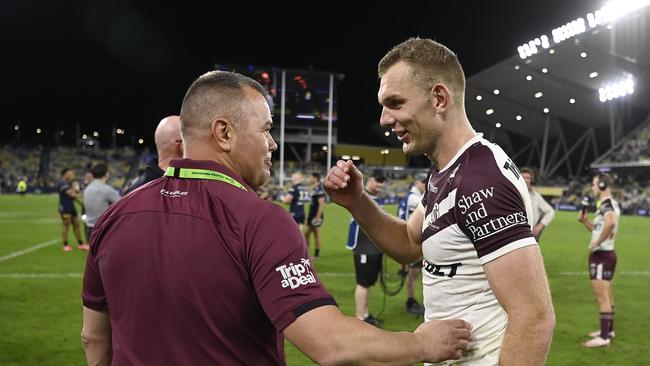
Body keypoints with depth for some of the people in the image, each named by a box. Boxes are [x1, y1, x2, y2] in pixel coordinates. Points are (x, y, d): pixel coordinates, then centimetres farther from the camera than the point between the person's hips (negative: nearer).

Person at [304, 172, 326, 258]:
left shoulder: (319, 189, -18)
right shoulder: (314, 188, 12)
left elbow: (321, 204, -22)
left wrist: (317, 217, -23)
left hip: (316, 216, -10)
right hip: (311, 214, 10)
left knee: (316, 234, 0)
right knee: (306, 233, 11)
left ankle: (317, 254, 9)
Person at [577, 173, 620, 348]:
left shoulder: (606, 204, -17)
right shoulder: (611, 204, 14)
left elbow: (610, 223, -39)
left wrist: (597, 243, -29)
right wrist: (585, 221, 7)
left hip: (601, 254, -10)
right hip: (607, 253, 10)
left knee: (602, 296, -7)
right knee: (607, 295, 19)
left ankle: (604, 337, -4)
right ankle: (608, 330, 31)